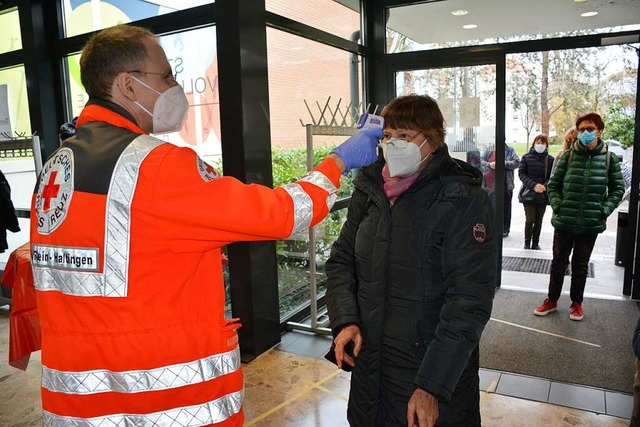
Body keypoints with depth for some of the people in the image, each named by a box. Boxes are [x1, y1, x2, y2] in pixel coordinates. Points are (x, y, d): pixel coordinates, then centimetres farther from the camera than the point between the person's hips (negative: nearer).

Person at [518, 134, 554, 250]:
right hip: (528, 194, -2)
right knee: (530, 220, -5)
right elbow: (521, 173, -4)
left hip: (543, 195, 2)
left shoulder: (550, 159, 3)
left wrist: (545, 186, -19)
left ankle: (535, 243, 18)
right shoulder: (526, 157, 1)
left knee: (539, 220, 8)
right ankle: (527, 243, 7)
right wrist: (533, 185, -16)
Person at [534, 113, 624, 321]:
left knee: (581, 265, 14)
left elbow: (618, 188, 7)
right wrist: (558, 206, -8)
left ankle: (577, 303, 30)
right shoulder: (568, 156, -3)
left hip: (591, 224, 0)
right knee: (559, 263, 11)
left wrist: (605, 210, -4)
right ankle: (552, 300, 27)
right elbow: (553, 184, 3)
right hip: (564, 221, 0)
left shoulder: (609, 159, -2)